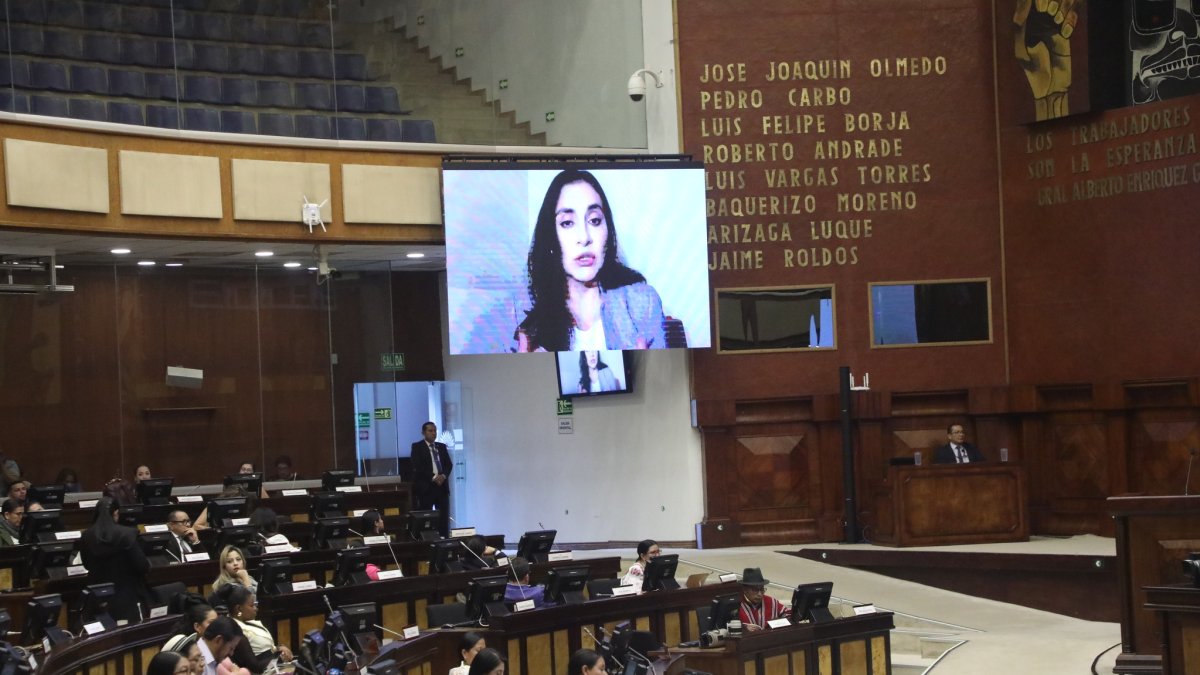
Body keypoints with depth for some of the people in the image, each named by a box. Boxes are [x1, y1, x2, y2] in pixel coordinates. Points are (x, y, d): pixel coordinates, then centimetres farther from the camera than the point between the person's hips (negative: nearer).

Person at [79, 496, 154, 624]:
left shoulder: (86, 536, -4)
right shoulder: (127, 533, -15)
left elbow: (87, 565, 12)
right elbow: (142, 565, -13)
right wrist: (146, 565, 9)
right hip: (127, 594, -3)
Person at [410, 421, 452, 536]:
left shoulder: (442, 447, 17)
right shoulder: (417, 447, 1)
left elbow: (449, 464, 11)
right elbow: (417, 467, -10)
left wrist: (444, 476, -9)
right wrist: (433, 477, -16)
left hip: (442, 486, 5)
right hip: (426, 487, -5)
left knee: (444, 517, 1)